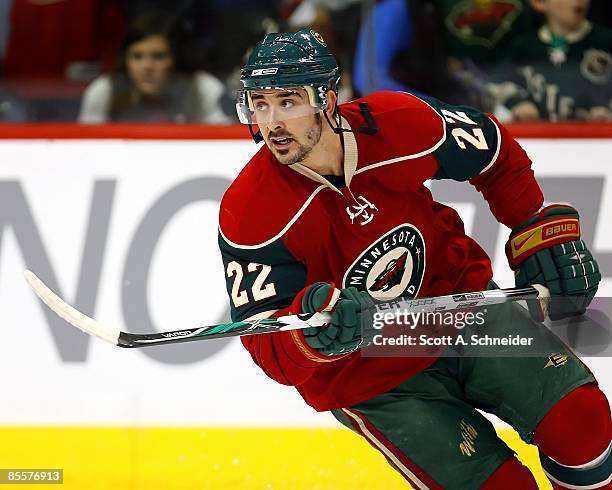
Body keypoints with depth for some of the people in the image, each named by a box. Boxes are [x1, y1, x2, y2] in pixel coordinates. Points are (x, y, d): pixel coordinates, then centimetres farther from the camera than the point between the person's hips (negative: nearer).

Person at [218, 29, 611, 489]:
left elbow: (496, 153, 4)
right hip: (371, 380, -3)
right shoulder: (250, 214, -23)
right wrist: (310, 335, -45)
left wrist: (541, 235, 2)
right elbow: (270, 351, -24)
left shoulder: (401, 124, -18)